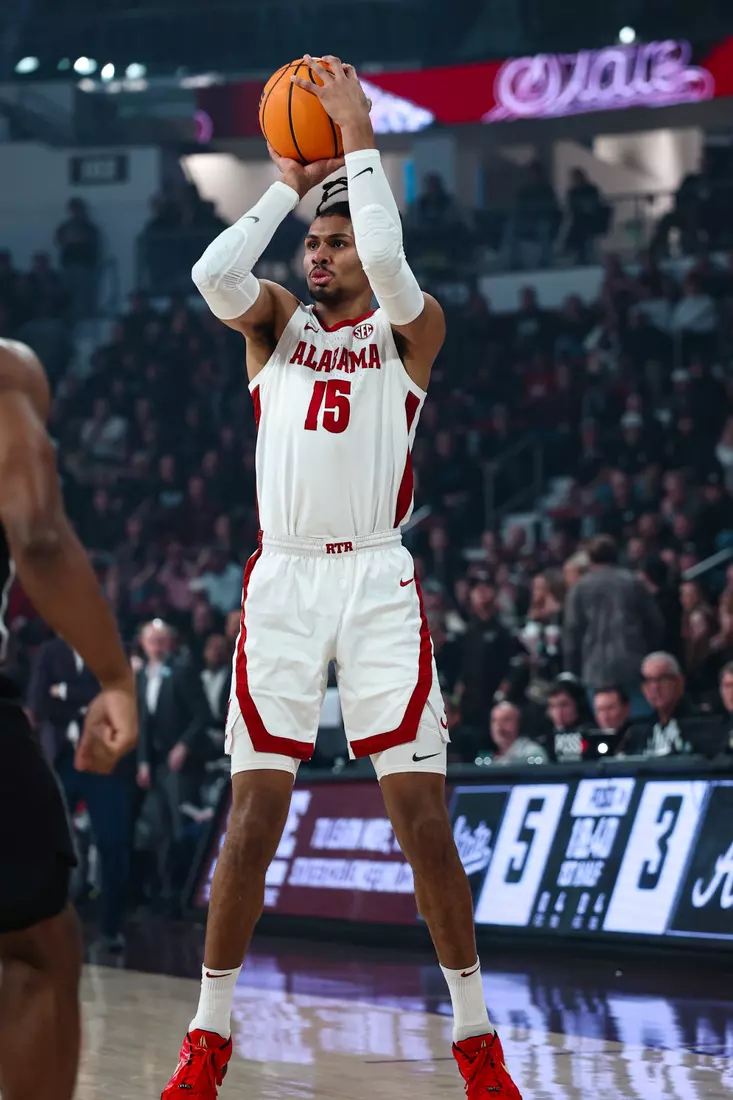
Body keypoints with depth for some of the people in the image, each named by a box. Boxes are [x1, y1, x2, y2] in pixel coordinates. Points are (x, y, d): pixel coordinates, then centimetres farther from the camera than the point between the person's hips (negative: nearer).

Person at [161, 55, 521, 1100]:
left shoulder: (410, 328, 5)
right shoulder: (277, 320, 14)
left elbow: (387, 261, -17)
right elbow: (214, 272, -8)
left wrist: (358, 140, -9)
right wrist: (288, 184, 0)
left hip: (378, 582, -2)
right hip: (280, 580, 2)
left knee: (422, 812, -5)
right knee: (254, 811, -2)